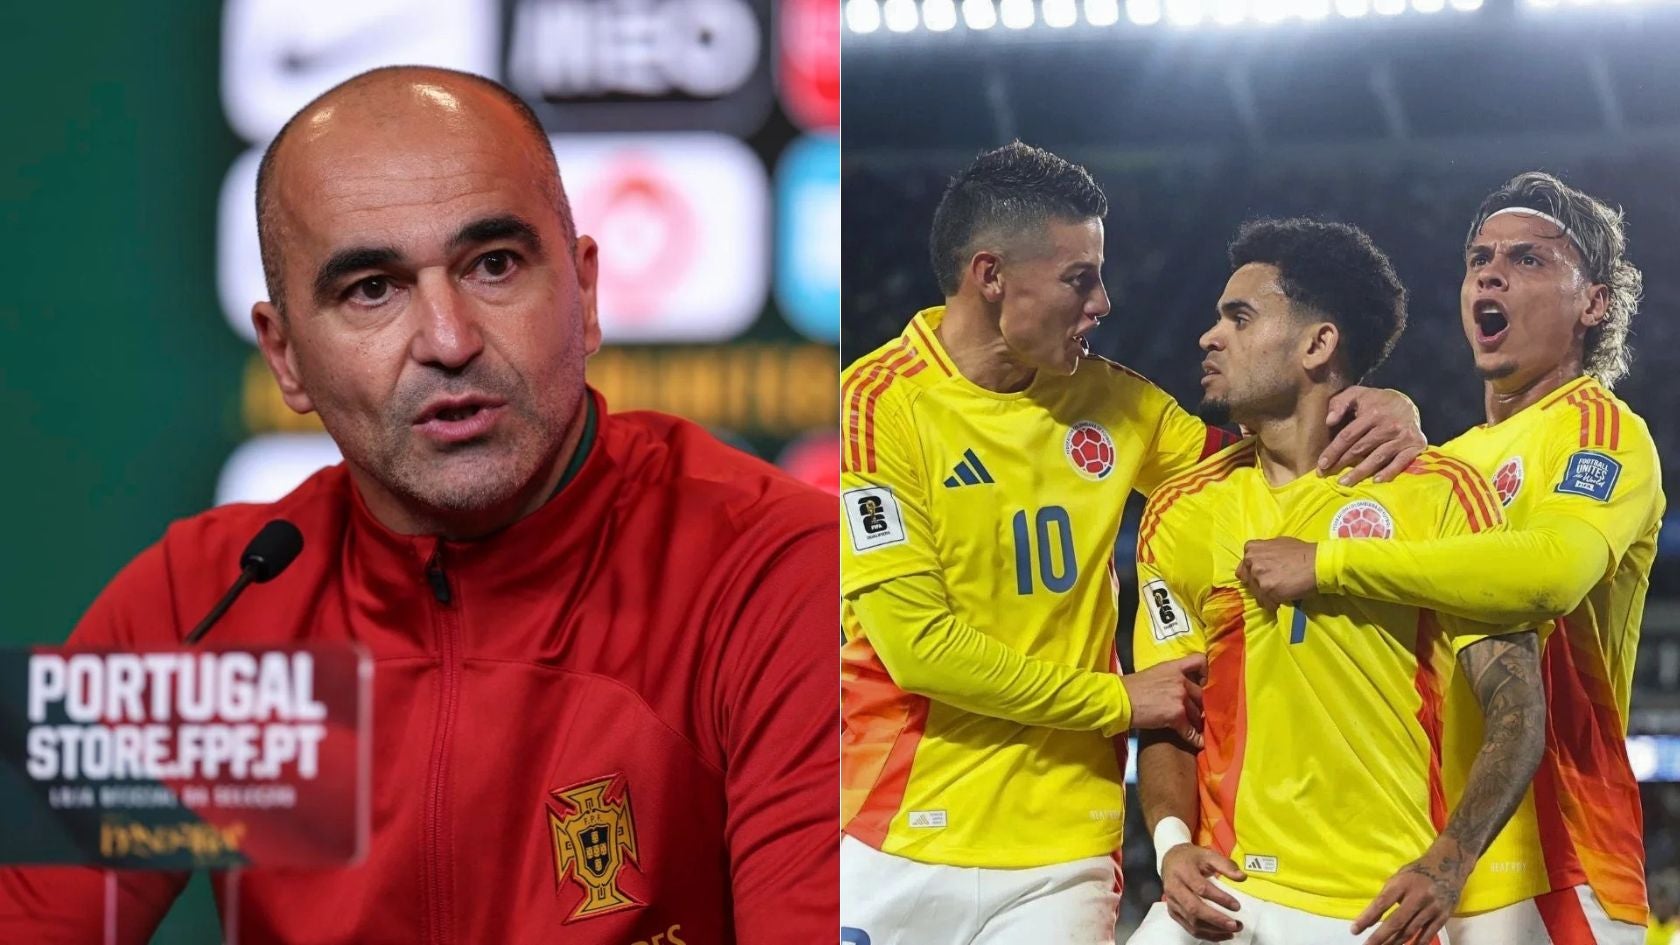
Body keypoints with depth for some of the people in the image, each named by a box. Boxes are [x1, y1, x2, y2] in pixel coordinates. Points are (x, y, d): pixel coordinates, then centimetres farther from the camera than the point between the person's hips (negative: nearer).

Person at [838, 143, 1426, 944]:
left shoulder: (1105, 398, 7)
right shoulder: (875, 406, -9)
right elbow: (920, 645, -14)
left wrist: (1384, 415, -1)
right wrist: (1118, 700, -7)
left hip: (1061, 858, 4)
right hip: (896, 852, -4)